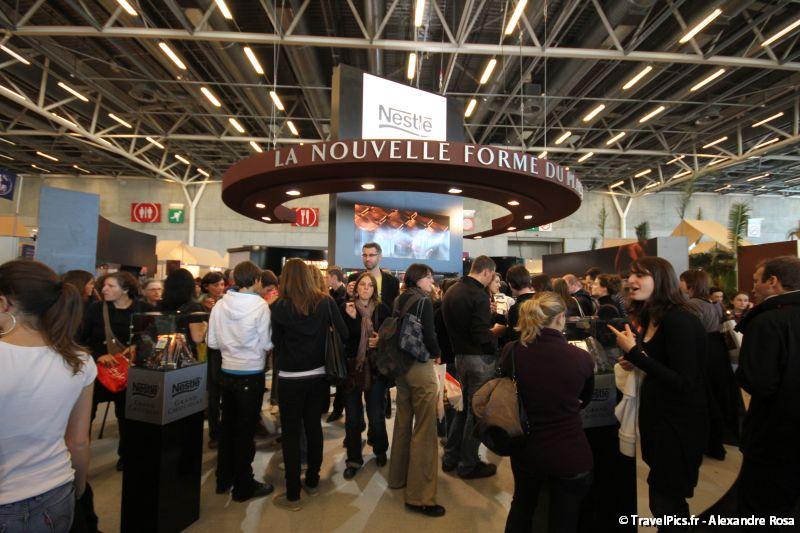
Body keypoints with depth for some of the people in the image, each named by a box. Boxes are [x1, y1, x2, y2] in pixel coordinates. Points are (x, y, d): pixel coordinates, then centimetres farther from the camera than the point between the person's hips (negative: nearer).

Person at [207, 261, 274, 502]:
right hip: (251, 375, -5)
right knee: (246, 431, 7)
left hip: (227, 372, 5)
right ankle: (243, 487, 19)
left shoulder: (220, 305, -3)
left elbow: (212, 342, 1)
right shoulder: (260, 306, -17)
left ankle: (223, 479, 33)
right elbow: (266, 344, -15)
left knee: (227, 427, 19)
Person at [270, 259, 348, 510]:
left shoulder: (280, 306, -11)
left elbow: (276, 342, -2)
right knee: (314, 427, 19)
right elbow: (343, 334, -4)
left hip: (291, 378, -3)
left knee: (291, 433, 8)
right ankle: (312, 481, 34)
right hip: (318, 375, 4)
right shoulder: (325, 301, -5)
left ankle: (292, 495, 16)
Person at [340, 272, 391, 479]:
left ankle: (380, 451, 33)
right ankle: (353, 459, 25)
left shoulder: (382, 309, 1)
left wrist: (381, 341, -12)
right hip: (351, 367, 0)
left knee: (376, 415, 6)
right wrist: (351, 318, -17)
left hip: (375, 368, 0)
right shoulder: (345, 308, -1)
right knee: (353, 417, 7)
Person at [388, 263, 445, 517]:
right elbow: (429, 335, -17)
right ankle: (419, 496, 4)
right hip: (420, 366, -8)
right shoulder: (423, 301, -14)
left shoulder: (400, 301, 7)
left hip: (401, 365, 8)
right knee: (424, 430, -2)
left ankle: (398, 477, 34)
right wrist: (436, 354, 1)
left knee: (403, 423, 20)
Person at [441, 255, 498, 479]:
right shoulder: (479, 295, -19)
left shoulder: (452, 291, 9)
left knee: (464, 406, 21)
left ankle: (451, 457, 31)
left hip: (460, 355, 9)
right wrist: (496, 336, -6)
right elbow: (481, 335, -23)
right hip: (479, 358, -8)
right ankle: (468, 465, 19)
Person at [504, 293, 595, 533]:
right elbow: (584, 400, 4)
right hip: (570, 453, -2)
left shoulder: (512, 352, -15)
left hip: (526, 449, 2)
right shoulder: (581, 358, -18)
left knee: (522, 506, 28)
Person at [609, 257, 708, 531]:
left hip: (679, 423, -9)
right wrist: (633, 362, 0)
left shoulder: (679, 320, -23)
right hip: (656, 415, 9)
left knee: (666, 502, 7)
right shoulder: (651, 317, 5)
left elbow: (683, 383, -26)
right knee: (663, 497, 23)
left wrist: (634, 352, -26)